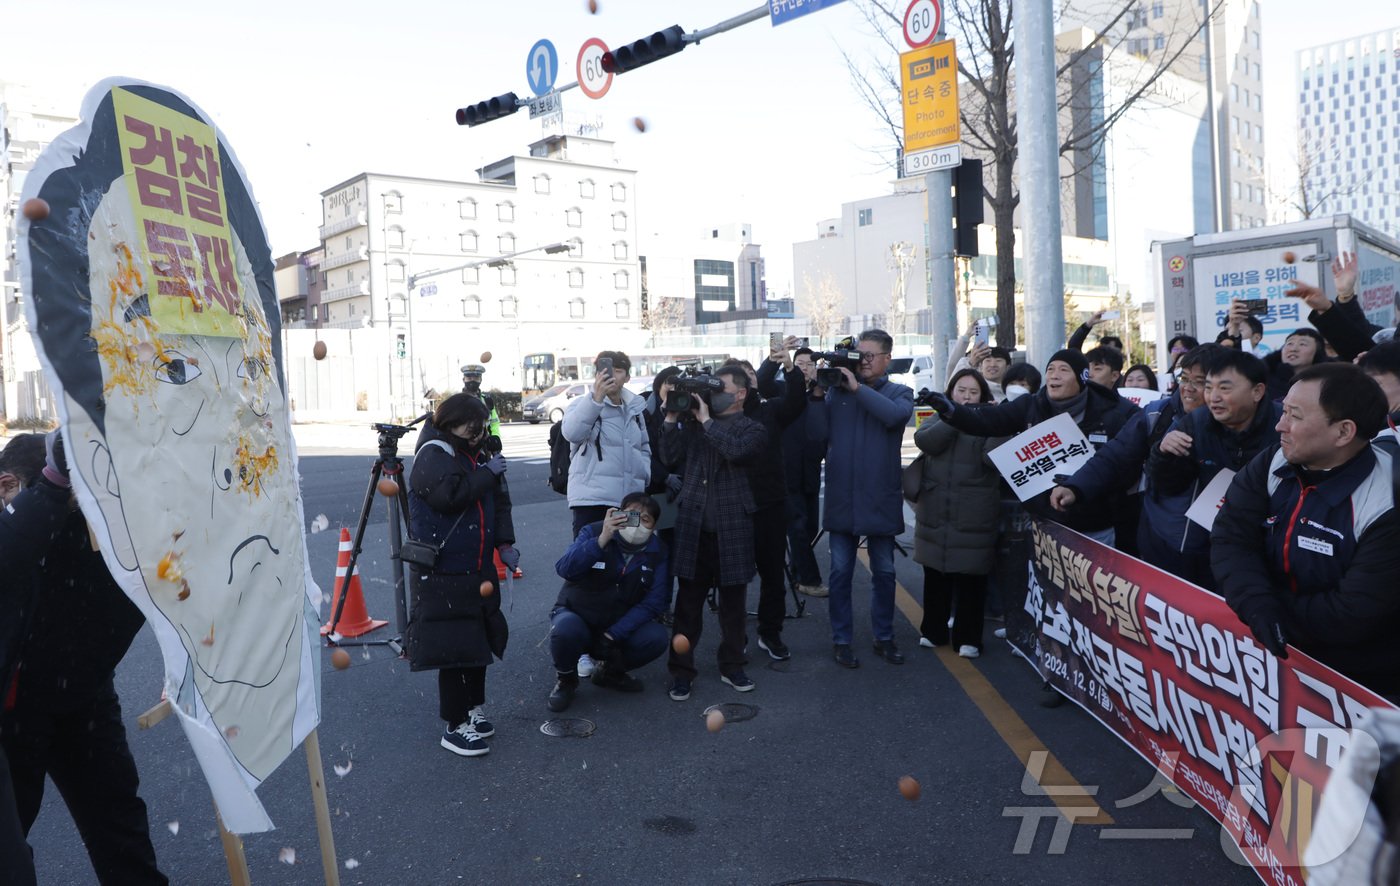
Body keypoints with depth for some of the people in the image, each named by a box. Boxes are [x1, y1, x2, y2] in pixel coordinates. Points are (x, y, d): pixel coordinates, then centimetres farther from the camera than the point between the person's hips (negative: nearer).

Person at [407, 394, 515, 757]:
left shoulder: (478, 454, 12)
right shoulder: (434, 454, -11)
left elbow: (499, 502, 13)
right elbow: (450, 495, -28)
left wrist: (504, 542, 1)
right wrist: (489, 473, -18)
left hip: (478, 570, 8)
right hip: (442, 574, -8)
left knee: (477, 641, 16)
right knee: (453, 647, -5)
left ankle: (474, 708, 33)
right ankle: (456, 726, 6)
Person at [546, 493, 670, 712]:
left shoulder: (657, 552, -5)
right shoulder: (594, 533, -11)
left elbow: (655, 602, -14)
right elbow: (565, 569, -27)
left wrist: (614, 634, -24)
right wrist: (601, 540, -40)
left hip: (621, 628, 2)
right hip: (577, 616, -2)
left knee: (656, 637, -24)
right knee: (565, 629, -35)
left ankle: (609, 671, 7)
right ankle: (566, 679, -1)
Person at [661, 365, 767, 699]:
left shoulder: (752, 429, 3)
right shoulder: (692, 422, 12)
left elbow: (737, 451, -19)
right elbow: (670, 457, 3)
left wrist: (706, 420, -15)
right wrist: (673, 417, -4)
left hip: (731, 526, -2)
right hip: (693, 524, 2)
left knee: (732, 599, 9)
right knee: (688, 600, 3)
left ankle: (732, 666, 24)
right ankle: (681, 670, 11)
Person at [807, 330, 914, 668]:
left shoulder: (899, 392, 4)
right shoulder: (837, 391, 5)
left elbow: (895, 415, -19)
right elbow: (818, 432, -4)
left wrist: (858, 387, -18)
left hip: (881, 499, 0)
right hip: (841, 497, 0)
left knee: (884, 572, 11)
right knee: (840, 572, 6)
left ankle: (884, 637, 25)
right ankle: (841, 640, 16)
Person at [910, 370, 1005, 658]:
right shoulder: (938, 419, 12)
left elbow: (993, 458, -13)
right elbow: (924, 441, -10)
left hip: (973, 517, -3)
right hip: (935, 513, 3)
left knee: (971, 578, 0)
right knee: (935, 575, 12)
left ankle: (968, 638, 11)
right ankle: (933, 631, 25)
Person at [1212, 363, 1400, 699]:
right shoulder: (1271, 464, -2)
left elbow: (1355, 615, -24)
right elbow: (1229, 539, -10)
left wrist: (1277, 607, -17)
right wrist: (1257, 604, -26)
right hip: (1270, 656, 4)